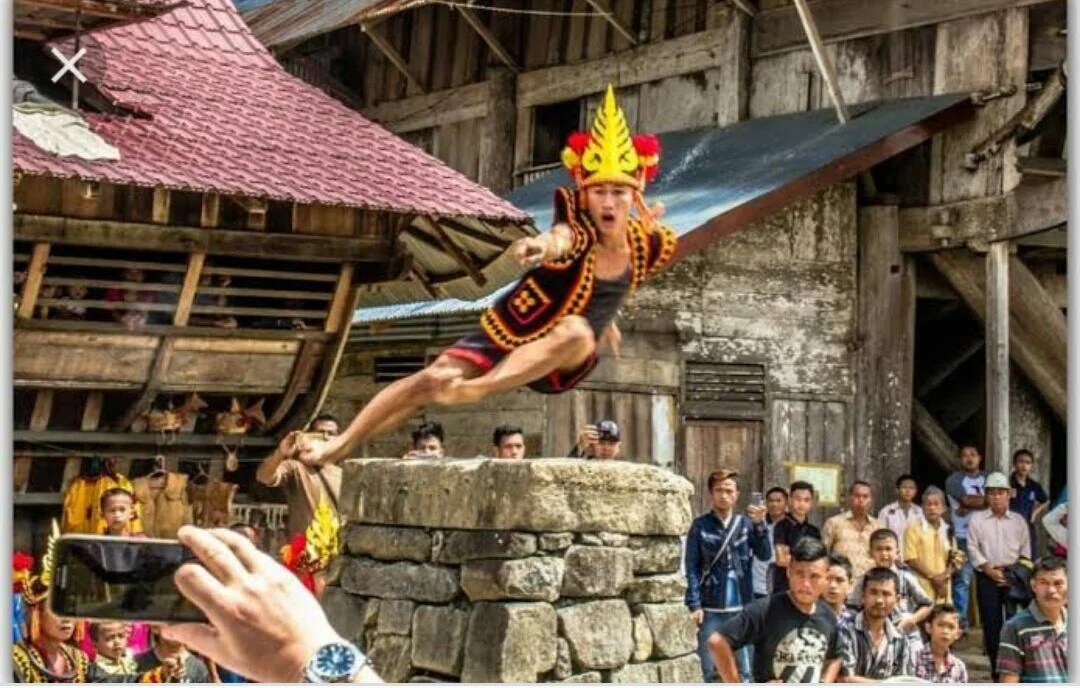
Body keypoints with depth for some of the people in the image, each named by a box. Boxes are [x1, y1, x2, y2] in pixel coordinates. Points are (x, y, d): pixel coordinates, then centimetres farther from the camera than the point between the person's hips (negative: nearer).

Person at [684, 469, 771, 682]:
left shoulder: (746, 523, 5)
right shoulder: (700, 526, -1)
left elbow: (764, 554, -5)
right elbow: (692, 568, -3)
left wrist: (759, 524, -18)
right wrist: (694, 604, -11)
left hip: (741, 607, 2)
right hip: (711, 609, -2)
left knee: (744, 669, 6)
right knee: (711, 670, 4)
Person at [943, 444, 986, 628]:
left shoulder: (987, 479, 16)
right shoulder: (954, 480, 3)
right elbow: (966, 500, -13)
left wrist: (969, 507, -10)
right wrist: (986, 499, 0)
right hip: (964, 536, -4)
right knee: (962, 579, -8)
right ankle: (960, 622, -3)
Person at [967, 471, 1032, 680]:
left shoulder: (1019, 520, 10)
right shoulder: (977, 519, 5)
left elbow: (1025, 551, 9)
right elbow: (973, 549, 1)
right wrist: (990, 570, -8)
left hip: (1014, 576, 1)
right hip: (987, 576, 0)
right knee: (991, 622, -1)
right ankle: (996, 668, 5)